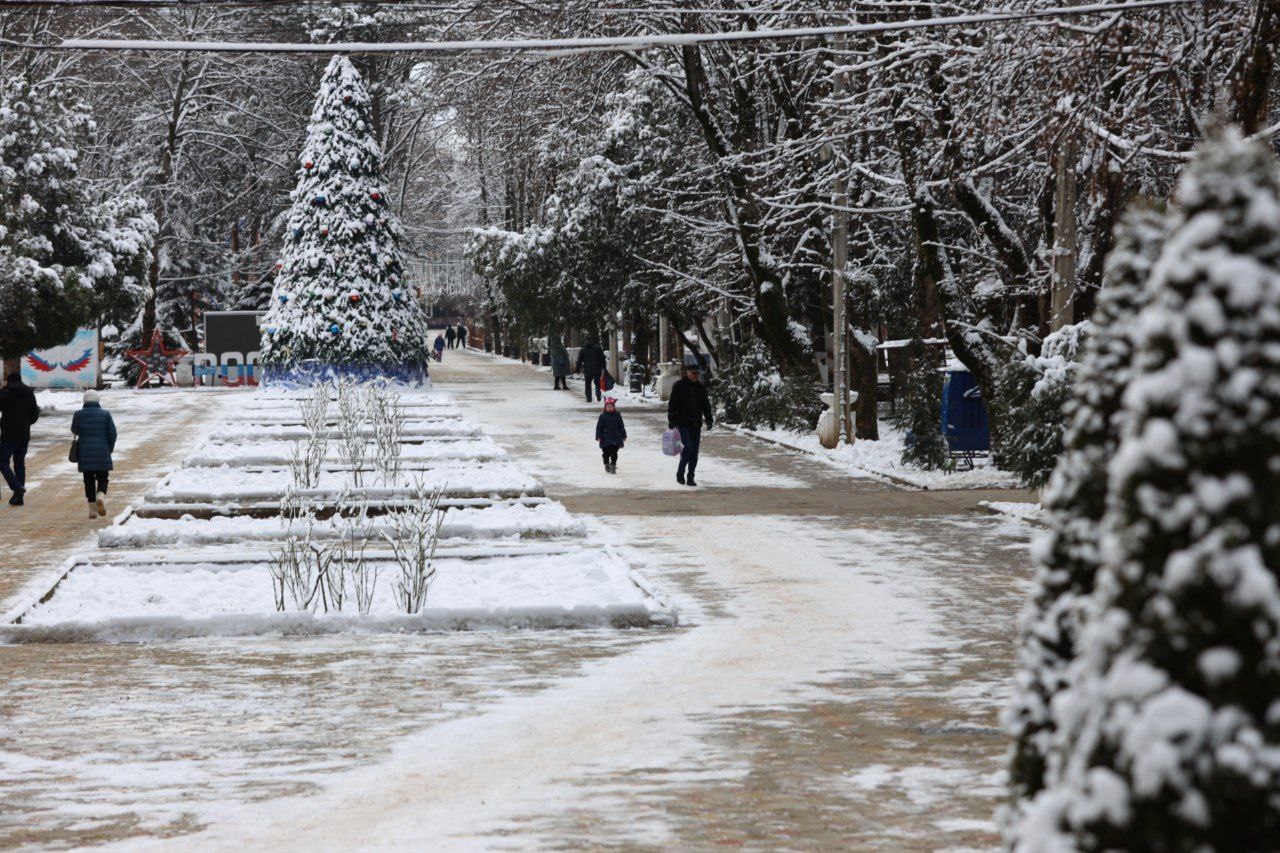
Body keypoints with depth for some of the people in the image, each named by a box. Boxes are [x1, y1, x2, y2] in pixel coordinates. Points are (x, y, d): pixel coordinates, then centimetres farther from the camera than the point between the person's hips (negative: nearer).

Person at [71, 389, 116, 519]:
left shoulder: (79, 415, -2)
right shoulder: (105, 414, -2)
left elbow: (74, 431, 11)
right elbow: (112, 434, -2)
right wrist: (110, 448, 11)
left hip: (85, 454, 0)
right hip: (102, 453, 0)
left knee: (89, 481, 8)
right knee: (102, 478, 10)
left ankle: (92, 509, 6)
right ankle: (101, 496, -19)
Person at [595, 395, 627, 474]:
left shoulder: (617, 415, 2)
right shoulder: (602, 416, -3)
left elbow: (621, 426, 8)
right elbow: (599, 427, -2)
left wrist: (624, 436, 9)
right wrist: (598, 437, -7)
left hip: (616, 438, 1)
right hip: (606, 439, -1)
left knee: (614, 453, -1)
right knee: (606, 453, 5)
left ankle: (613, 466, 4)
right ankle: (607, 464, 26)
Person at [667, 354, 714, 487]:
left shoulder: (701, 387, 11)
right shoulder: (679, 386, -3)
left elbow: (706, 405, 17)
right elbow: (672, 404, -5)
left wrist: (708, 419, 7)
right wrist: (671, 420, -12)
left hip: (696, 425, 5)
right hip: (682, 423, -5)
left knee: (694, 451, 4)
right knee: (688, 447, -17)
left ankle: (690, 478, 11)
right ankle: (680, 473, 1)